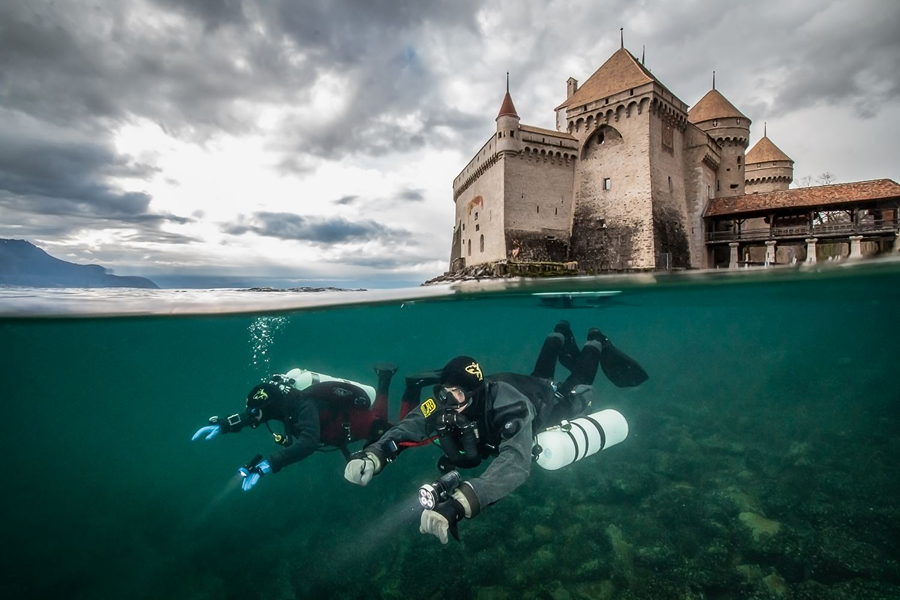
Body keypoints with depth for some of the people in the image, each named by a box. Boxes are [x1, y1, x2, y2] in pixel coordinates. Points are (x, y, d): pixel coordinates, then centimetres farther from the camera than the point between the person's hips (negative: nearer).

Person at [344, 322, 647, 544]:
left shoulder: (508, 406, -54)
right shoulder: (442, 404, -39)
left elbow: (516, 462, -67)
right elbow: (405, 428, -38)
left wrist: (458, 505, -80)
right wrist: (372, 456, -59)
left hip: (548, 401, -4)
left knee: (575, 392, 31)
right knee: (540, 374, 38)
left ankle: (595, 343, 52)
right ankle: (560, 336, 62)